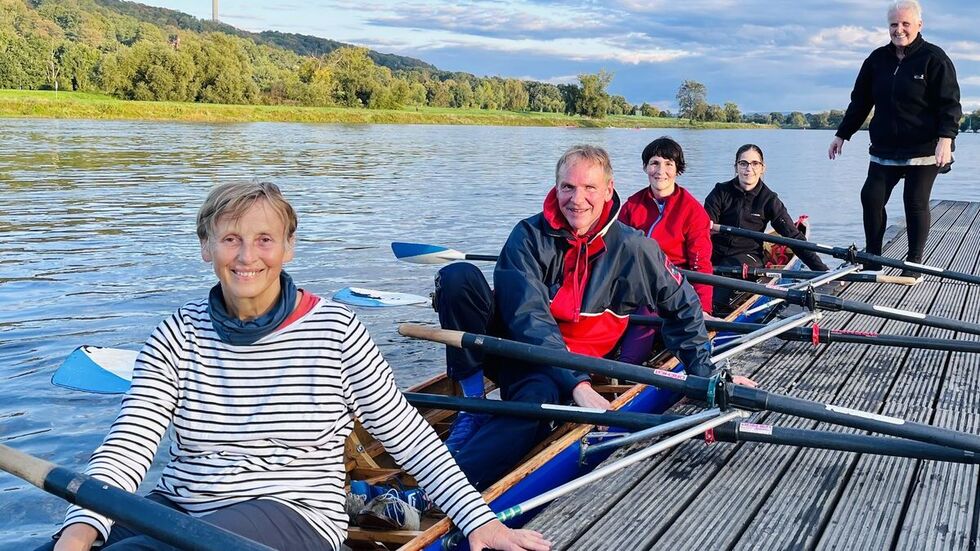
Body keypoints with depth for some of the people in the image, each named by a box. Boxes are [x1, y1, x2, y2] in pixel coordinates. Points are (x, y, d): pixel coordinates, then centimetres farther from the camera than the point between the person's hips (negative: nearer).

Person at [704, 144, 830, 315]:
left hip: (747, 255, -1)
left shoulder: (769, 200, 1)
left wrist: (822, 270, -9)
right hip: (717, 253, 1)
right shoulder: (721, 192, 2)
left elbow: (794, 236, -2)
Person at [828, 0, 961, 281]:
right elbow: (859, 102, 15)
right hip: (885, 150, 4)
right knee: (871, 197, -4)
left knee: (915, 203, -1)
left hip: (923, 150, -4)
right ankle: (872, 261, 7)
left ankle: (914, 264, 12)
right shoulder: (877, 60, 9)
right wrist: (842, 134, 14)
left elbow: (949, 103, -9)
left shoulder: (934, 58, -4)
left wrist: (946, 138, -22)